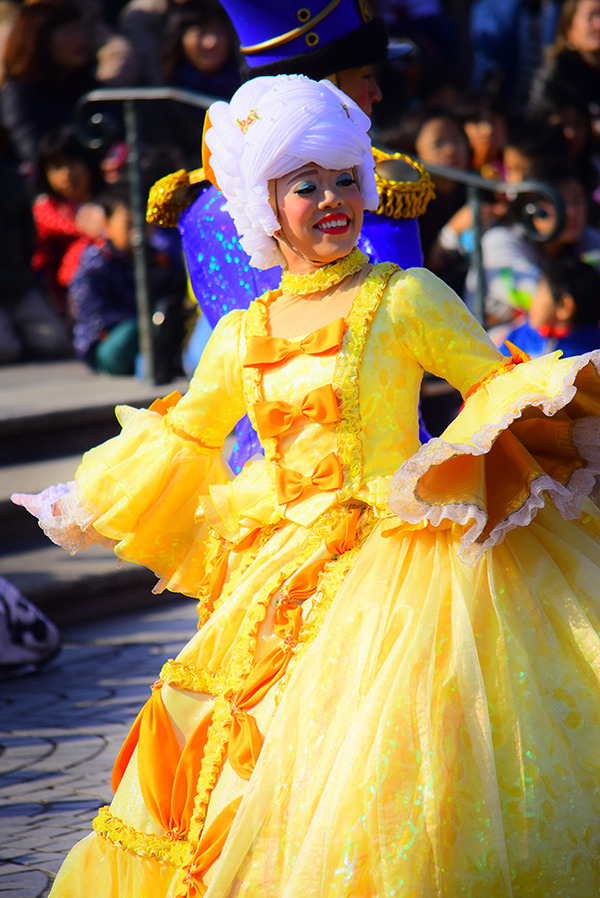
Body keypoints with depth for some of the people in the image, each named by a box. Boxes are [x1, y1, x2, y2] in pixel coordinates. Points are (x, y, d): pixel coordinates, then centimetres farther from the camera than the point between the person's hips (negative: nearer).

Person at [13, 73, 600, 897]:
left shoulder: (405, 299, -2)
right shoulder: (240, 336, 10)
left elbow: (495, 384, 3)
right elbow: (184, 435, 25)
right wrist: (86, 507, 33)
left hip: (387, 558, -5)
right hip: (279, 577, 5)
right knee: (241, 760, 8)